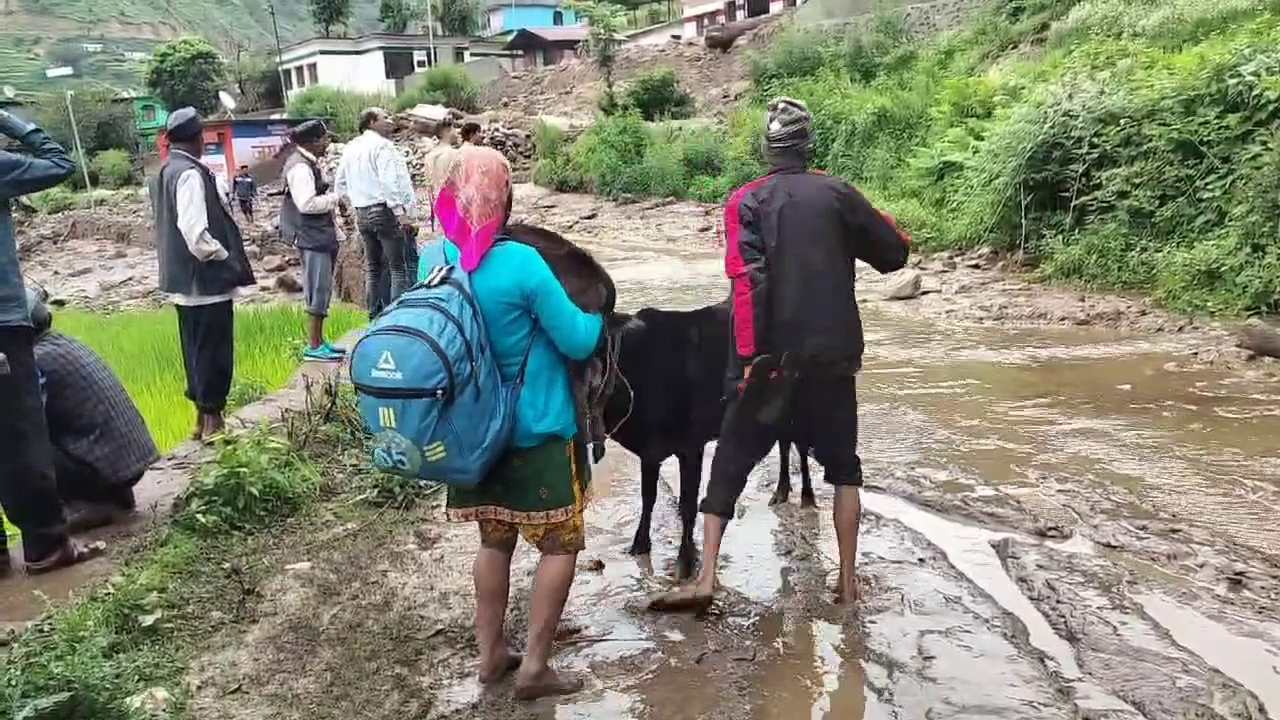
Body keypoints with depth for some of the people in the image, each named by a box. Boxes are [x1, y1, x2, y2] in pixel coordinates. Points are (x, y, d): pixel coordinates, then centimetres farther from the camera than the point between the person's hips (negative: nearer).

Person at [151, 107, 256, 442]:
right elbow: (195, 232, -26)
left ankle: (202, 418, 25)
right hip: (205, 280, -10)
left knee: (197, 349, 16)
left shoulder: (166, 171, 13)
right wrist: (228, 259, -13)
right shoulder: (191, 173, -17)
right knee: (213, 351, -1)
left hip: (183, 278, 10)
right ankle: (212, 420, 6)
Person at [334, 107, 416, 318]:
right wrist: (400, 211, -17)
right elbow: (388, 181, -19)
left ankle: (375, 316, 18)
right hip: (385, 211, -8)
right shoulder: (382, 145, -9)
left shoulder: (350, 148, 14)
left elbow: (340, 184, 18)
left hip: (362, 214, 8)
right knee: (398, 267, -6)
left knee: (373, 268, 14)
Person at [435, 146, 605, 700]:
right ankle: (534, 666, 11)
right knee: (561, 544, 9)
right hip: (537, 430, -6)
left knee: (495, 540, 21)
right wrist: (597, 317, 4)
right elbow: (579, 341, -16)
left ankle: (490, 655, 28)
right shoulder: (521, 263, -21)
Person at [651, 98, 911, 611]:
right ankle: (847, 580, 18)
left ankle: (705, 579, 1)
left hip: (772, 358, -1)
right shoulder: (838, 194, 3)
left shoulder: (746, 201, -2)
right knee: (843, 465, 18)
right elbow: (894, 255, 8)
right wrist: (869, 227, 27)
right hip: (833, 356, 1)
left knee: (730, 464, 8)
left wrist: (748, 355, -17)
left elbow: (745, 278, -15)